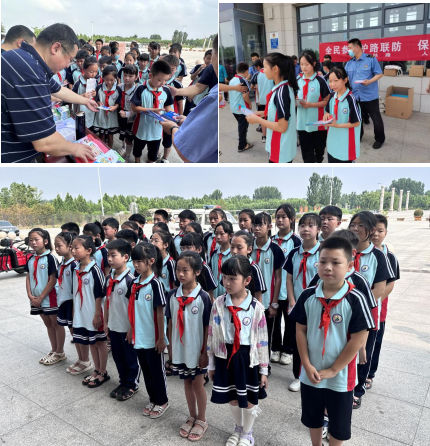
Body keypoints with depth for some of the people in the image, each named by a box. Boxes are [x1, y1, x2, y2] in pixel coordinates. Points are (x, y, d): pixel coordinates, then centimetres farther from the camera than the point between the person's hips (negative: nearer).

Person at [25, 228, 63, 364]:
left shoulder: (50, 258, -13)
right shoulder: (31, 259, 7)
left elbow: (53, 280, -15)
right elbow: (28, 278, 8)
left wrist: (41, 297, -15)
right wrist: (30, 295, -5)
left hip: (50, 297, -7)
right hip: (36, 298, 7)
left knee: (56, 324, 6)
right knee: (48, 324, 17)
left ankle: (60, 353, 17)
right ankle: (54, 351, 29)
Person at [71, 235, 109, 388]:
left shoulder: (94, 270, -18)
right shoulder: (76, 269, 4)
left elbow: (99, 294, -17)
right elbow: (75, 292, 12)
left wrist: (97, 315, -16)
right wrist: (74, 311, 13)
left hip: (94, 315, -7)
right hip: (81, 314, 7)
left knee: (99, 342, 8)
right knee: (90, 342, 18)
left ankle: (103, 373, 22)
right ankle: (96, 370, 33)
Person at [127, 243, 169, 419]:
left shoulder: (155, 284, -18)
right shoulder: (135, 283, 2)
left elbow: (160, 312, -16)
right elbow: (133, 309, 10)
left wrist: (161, 338, -14)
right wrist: (131, 329, 13)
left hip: (153, 338, -6)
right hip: (139, 336, 6)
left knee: (156, 371, 10)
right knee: (146, 370, 19)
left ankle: (162, 402, 29)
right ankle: (152, 399, 36)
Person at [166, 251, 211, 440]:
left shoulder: (203, 297, -18)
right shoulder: (172, 295, -6)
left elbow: (207, 327, -12)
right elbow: (171, 323, 3)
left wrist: (205, 352, -9)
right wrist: (171, 347, 6)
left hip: (197, 350, -4)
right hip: (180, 349, 4)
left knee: (198, 384, 13)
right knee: (187, 383, 20)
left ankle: (201, 420, 33)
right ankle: (192, 417, 39)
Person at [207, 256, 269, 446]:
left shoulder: (256, 307, -14)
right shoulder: (218, 304, -8)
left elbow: (262, 339, -6)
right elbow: (211, 334, 1)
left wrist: (263, 369, -1)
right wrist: (211, 364, 6)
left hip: (248, 357, -2)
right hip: (225, 355, 2)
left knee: (249, 399, 16)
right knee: (232, 397, 20)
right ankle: (238, 429, 49)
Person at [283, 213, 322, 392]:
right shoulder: (294, 253, 4)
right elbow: (289, 279, 5)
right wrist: (292, 303, -4)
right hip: (296, 307, 4)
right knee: (296, 343, 12)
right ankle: (298, 377, 30)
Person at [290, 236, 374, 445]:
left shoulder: (355, 300, -18)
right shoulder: (308, 296, -8)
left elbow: (358, 339, -16)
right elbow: (300, 331, -2)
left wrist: (333, 370, -13)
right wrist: (307, 365, -9)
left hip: (340, 376, -3)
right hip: (310, 373, 3)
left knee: (339, 423, 18)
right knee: (312, 418, 23)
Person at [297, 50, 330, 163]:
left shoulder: (320, 81, -9)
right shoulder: (298, 80, 5)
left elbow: (326, 101, -7)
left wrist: (310, 105, -21)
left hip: (318, 123, -3)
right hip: (302, 123, 3)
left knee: (319, 149, 15)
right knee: (306, 152, 8)